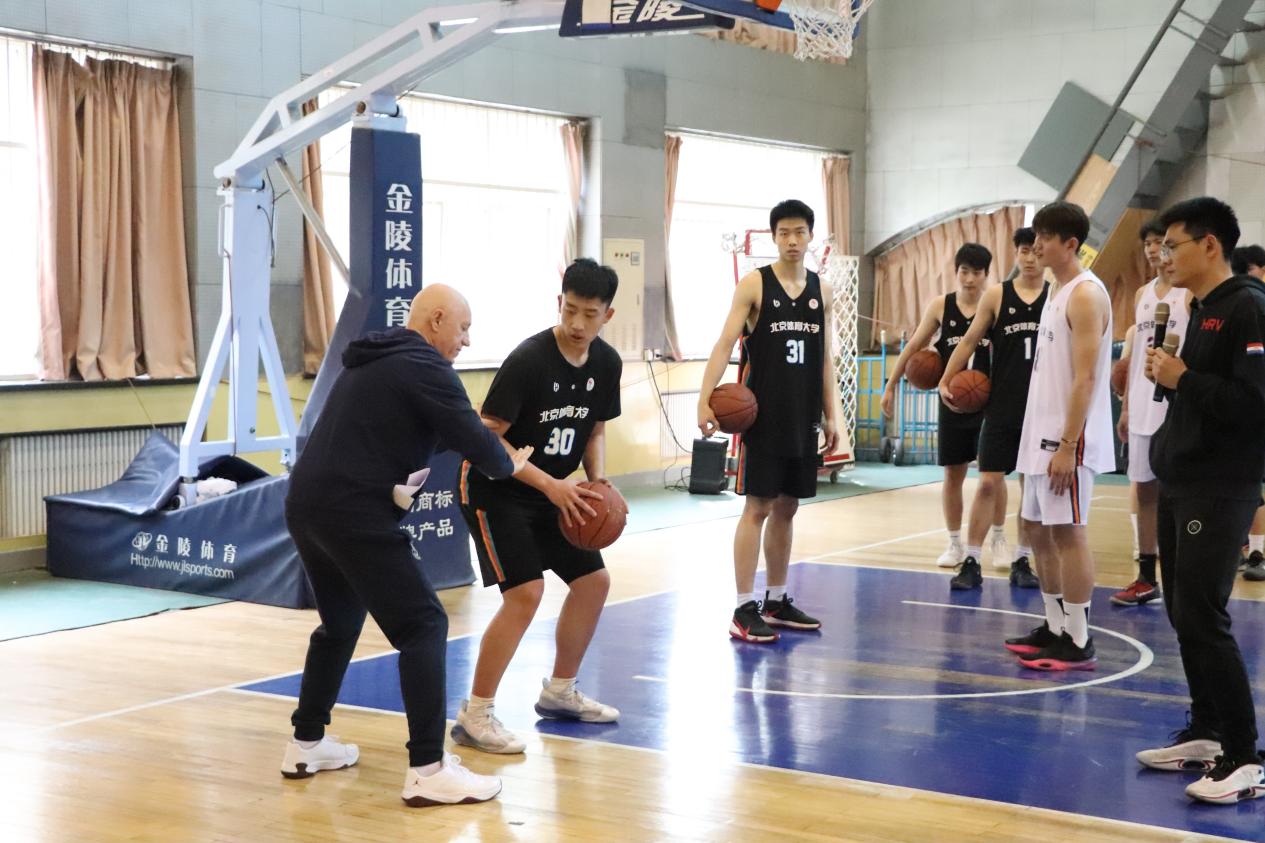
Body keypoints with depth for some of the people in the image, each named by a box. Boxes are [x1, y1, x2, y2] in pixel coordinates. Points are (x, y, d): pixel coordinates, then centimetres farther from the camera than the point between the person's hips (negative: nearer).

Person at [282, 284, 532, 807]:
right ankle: (428, 771, -8)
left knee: (340, 624, 25)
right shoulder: (425, 366, -6)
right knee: (423, 626, -5)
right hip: (354, 514, -9)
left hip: (307, 504, 10)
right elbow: (474, 442, -11)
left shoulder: (371, 361, 22)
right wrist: (508, 464, 11)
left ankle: (306, 744, 32)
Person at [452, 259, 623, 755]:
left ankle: (559, 692, 27)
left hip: (554, 490, 8)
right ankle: (475, 715, -11)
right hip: (494, 490, -8)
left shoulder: (606, 363, -3)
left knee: (593, 580, 9)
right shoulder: (528, 360, -25)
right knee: (525, 592, -19)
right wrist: (550, 485, -28)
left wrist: (598, 482, -7)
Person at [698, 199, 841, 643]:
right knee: (758, 507, -6)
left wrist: (831, 414, 10)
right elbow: (725, 343, -12)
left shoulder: (822, 290, 10)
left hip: (802, 417, 5)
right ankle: (744, 609, -3)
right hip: (761, 415, -5)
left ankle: (777, 601, 21)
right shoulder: (754, 284, -5)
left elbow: (825, 358, 15)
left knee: (787, 507, 11)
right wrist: (705, 399, -24)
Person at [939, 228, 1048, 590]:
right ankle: (972, 562, 4)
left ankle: (1022, 561, 17)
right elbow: (969, 341, 6)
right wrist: (945, 381, -1)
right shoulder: (996, 295, 2)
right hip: (1002, 408, 0)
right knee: (988, 482, -2)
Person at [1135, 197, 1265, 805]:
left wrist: (1183, 379, -18)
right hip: (1181, 484, 9)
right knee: (1183, 615, 13)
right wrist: (1170, 376, 2)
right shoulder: (1201, 309, 14)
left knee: (1203, 619, -10)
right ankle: (1206, 734, 24)